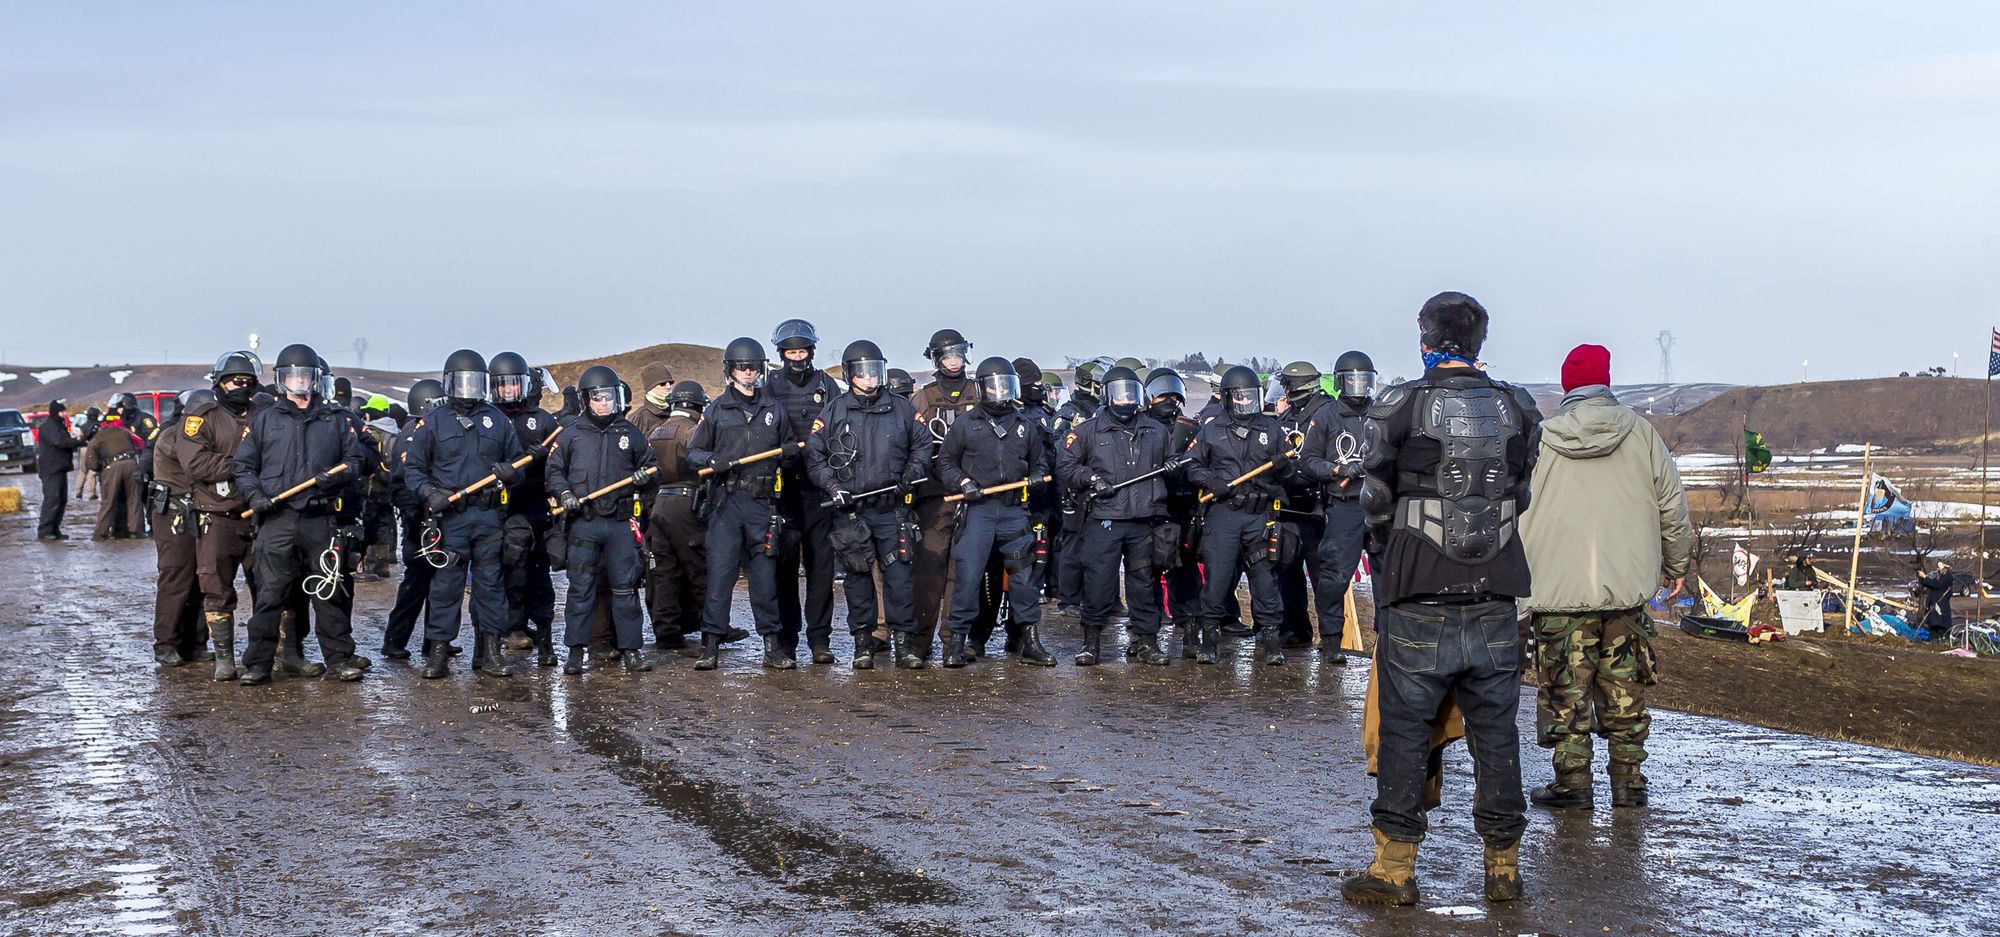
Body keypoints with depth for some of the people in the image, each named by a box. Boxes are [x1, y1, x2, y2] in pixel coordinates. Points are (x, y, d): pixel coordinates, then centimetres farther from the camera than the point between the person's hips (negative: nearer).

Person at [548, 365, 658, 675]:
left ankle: (630, 649, 8)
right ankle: (576, 651, 8)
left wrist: (644, 476, -3)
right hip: (583, 524, -1)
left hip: (621, 523, 1)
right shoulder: (572, 435, 6)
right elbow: (554, 469, 10)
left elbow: (649, 464, 19)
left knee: (625, 588, 2)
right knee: (581, 588, 2)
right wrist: (564, 494, -7)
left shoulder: (629, 433, 9)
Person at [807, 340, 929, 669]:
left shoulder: (902, 409, 9)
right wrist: (831, 485, -7)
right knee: (857, 575, 4)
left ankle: (904, 640, 2)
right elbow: (813, 454, 7)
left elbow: (922, 444, 16)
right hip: (849, 510, 0)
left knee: (898, 573, -4)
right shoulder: (832, 411, 6)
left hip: (891, 509, 0)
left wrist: (912, 474, 0)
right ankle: (863, 641, 11)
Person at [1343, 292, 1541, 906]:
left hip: (1416, 605, -3)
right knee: (1496, 734, 10)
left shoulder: (1397, 408, -6)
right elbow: (1528, 501, 9)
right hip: (1495, 603, 3)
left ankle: (1395, 868, 7)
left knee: (1404, 732, 5)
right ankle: (1503, 867, 17)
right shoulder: (1519, 410, 4)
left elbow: (1376, 505, 1)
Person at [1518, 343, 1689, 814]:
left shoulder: (1539, 440, -2)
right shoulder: (1639, 432, 2)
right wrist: (1676, 564, 21)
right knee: (1625, 692, 10)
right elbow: (1672, 505, 7)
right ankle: (1628, 781, 13)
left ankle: (1572, 783, 5)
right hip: (1629, 586, 2)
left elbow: (1517, 518, -1)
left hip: (1560, 592, -2)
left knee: (1566, 692, 4)